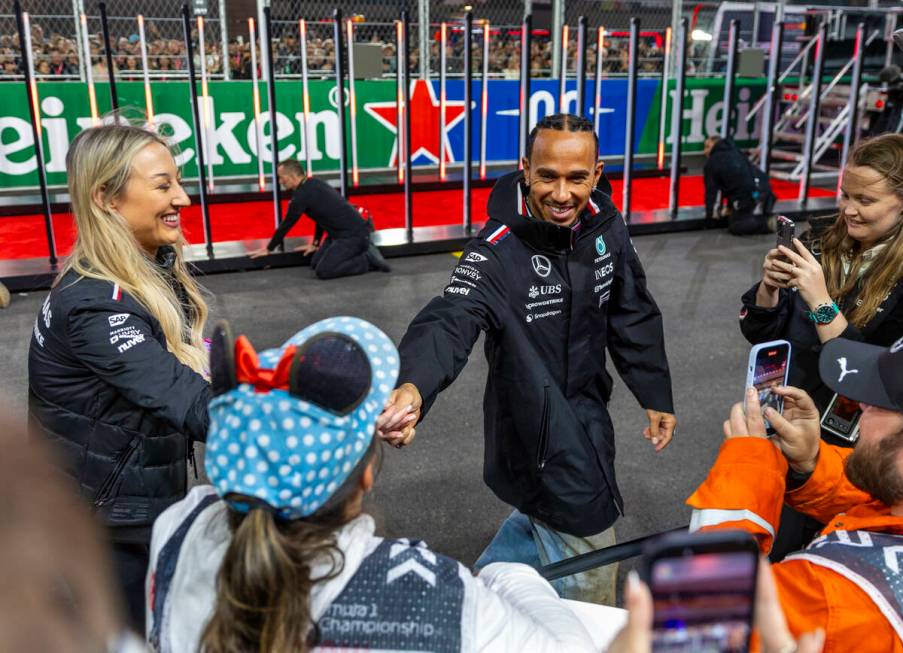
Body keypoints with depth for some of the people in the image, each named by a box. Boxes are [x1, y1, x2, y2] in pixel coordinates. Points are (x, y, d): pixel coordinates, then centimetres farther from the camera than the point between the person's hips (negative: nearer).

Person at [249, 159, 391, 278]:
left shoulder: (302, 195, -15)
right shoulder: (313, 184, 13)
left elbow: (287, 224, -6)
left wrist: (268, 249, 6)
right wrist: (315, 244, 28)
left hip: (353, 234, -10)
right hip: (341, 232, 10)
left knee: (323, 271, -18)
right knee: (315, 263, 10)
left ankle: (369, 259, -9)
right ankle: (360, 249, 11)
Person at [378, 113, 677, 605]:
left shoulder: (605, 227, -6)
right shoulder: (498, 251, -25)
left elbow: (633, 316, 5)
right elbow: (451, 320, -41)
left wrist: (655, 396, 8)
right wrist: (413, 386, -61)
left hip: (587, 409, 7)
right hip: (536, 424, -7)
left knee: (544, 515, 30)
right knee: (589, 582, 7)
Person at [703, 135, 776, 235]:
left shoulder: (711, 163, 6)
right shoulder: (735, 151, 27)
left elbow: (711, 191, 5)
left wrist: (709, 215, 17)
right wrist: (730, 206, 38)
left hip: (747, 195, -7)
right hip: (764, 187, 7)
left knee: (734, 227, 7)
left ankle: (766, 223, -11)